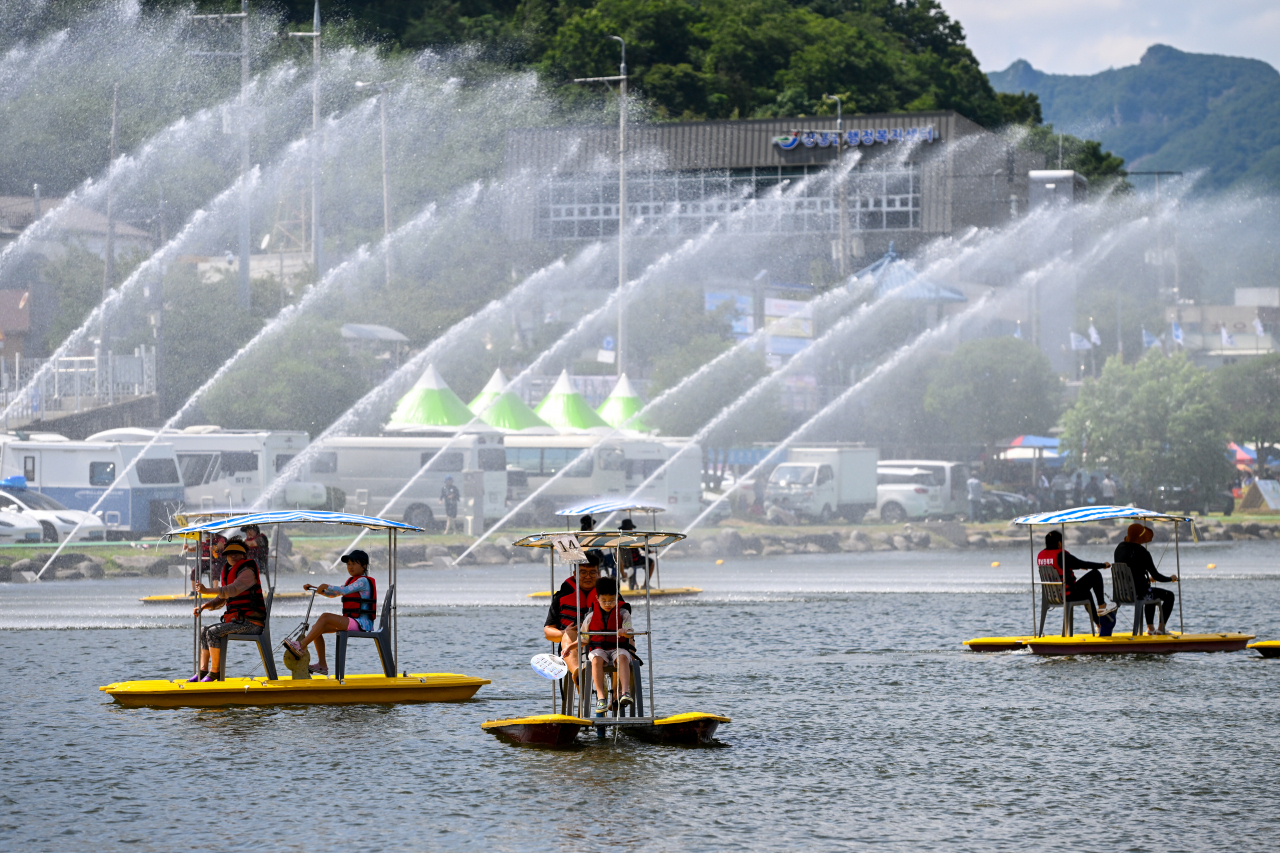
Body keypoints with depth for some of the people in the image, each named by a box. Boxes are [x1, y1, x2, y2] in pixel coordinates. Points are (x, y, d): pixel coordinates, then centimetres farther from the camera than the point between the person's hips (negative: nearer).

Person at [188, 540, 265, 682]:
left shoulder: (247, 572, -12)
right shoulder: (230, 572, 19)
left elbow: (233, 590, -31)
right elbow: (221, 599, 22)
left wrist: (207, 590, -37)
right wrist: (204, 606, 3)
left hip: (251, 623, -10)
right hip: (237, 621, 10)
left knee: (213, 632, -24)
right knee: (204, 631, 10)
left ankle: (214, 672, -18)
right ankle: (203, 671, 5)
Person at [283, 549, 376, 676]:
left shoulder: (363, 581, -8)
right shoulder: (352, 581, 22)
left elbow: (344, 591, -23)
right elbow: (333, 594, 26)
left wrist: (326, 587, -25)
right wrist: (313, 588, 16)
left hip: (361, 623, -10)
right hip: (351, 623, 10)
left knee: (325, 617, -25)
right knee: (317, 628, 2)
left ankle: (301, 647, -27)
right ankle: (322, 665, 2)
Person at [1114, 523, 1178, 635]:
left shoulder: (1119, 548, 3)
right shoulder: (1142, 553, -19)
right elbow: (1156, 576, -12)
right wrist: (1171, 578, 9)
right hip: (1138, 593, -8)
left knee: (1152, 593, 37)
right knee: (1169, 596, 15)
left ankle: (1150, 627, 38)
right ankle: (1161, 628, 17)